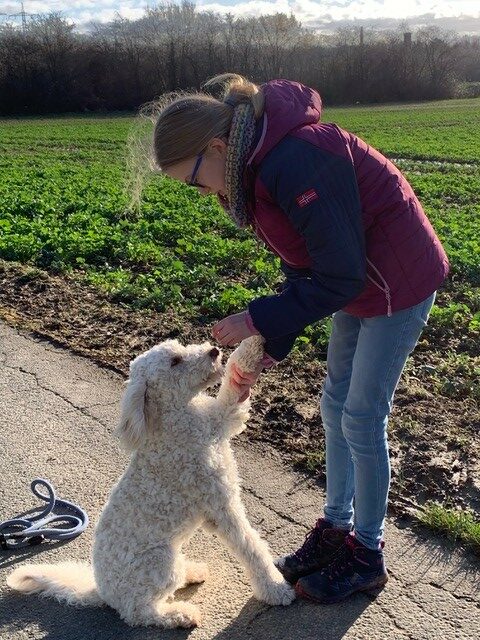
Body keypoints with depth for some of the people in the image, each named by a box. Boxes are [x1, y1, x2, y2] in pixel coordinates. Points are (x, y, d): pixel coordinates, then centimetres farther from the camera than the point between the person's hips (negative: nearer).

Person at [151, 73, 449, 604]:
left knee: (361, 418, 0)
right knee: (336, 405, 14)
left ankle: (367, 556, 21)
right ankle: (336, 530, 31)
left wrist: (258, 321, -20)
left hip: (399, 280, -9)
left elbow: (340, 277, -27)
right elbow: (302, 270, 5)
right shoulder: (258, 164, 1)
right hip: (361, 277, 9)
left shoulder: (295, 161, -29)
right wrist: (267, 350, -1)